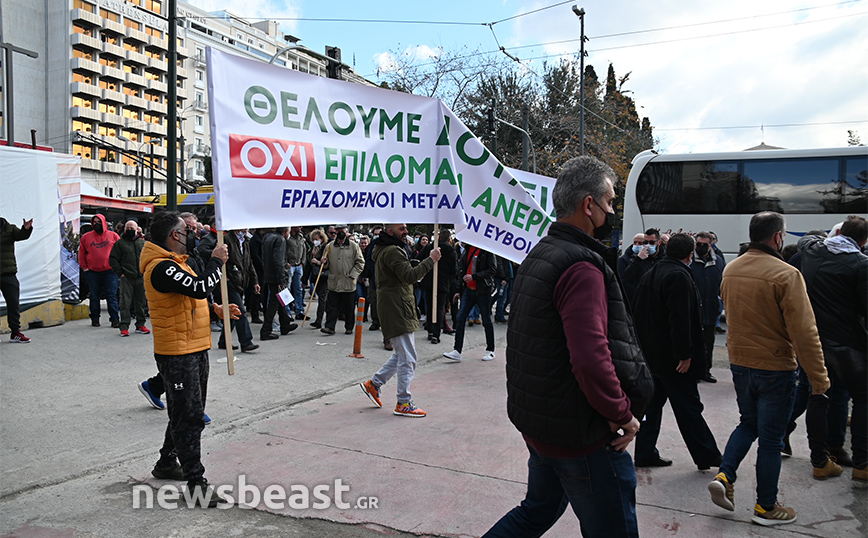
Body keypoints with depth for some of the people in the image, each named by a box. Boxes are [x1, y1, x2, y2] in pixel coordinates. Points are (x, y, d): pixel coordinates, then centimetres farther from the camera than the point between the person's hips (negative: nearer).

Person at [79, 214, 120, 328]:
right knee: (94, 296, 8)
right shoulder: (86, 237, 7)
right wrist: (84, 267, 5)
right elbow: (81, 254, 14)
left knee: (112, 296, -3)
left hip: (110, 271, -2)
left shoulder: (113, 235, 4)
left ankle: (115, 319, -1)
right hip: (92, 272, 2)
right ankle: (95, 319, 18)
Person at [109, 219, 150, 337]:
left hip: (141, 278, 3)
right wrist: (120, 273, -6)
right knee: (125, 302, -4)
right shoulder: (120, 243, 4)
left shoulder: (143, 243, 12)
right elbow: (113, 259, 2)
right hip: (126, 278, -3)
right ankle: (124, 327, 0)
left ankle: (140, 325, 16)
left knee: (141, 302, 7)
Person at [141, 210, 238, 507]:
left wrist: (216, 308, 11)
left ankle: (167, 463, 38)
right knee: (189, 417, -5)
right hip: (177, 354, -11)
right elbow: (199, 287, -32)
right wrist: (216, 261, -16)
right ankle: (195, 483, 3)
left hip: (195, 349, 11)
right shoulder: (161, 267, -20)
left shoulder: (174, 263, 15)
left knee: (189, 413, 21)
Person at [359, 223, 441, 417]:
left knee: (402, 355, 18)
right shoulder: (392, 251, -15)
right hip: (397, 309, -11)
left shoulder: (385, 250, 19)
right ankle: (403, 404, 1)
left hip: (398, 309, 11)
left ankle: (373, 384, 24)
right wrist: (431, 260, -21)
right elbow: (410, 276, -26)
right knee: (407, 359, -6)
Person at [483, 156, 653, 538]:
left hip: (535, 421, 10)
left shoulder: (538, 255, 10)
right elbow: (591, 359, -31)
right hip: (580, 434, -10)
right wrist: (622, 413, -16)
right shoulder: (581, 266, -21)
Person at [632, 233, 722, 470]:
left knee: (652, 404, 14)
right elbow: (680, 319, -24)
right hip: (671, 358, -9)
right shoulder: (678, 276, -17)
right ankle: (706, 456, 13)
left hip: (650, 354, 9)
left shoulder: (649, 274, 12)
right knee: (689, 408, 2)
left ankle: (645, 454, 18)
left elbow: (637, 313, 17)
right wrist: (685, 354, -21)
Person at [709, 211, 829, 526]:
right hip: (775, 367, -6)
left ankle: (724, 476, 10)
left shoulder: (730, 269, 1)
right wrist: (819, 378, -13)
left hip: (739, 363, 6)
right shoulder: (786, 274, -20)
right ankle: (766, 508, 21)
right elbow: (804, 332, -20)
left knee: (748, 424, 24)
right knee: (771, 438, 8)